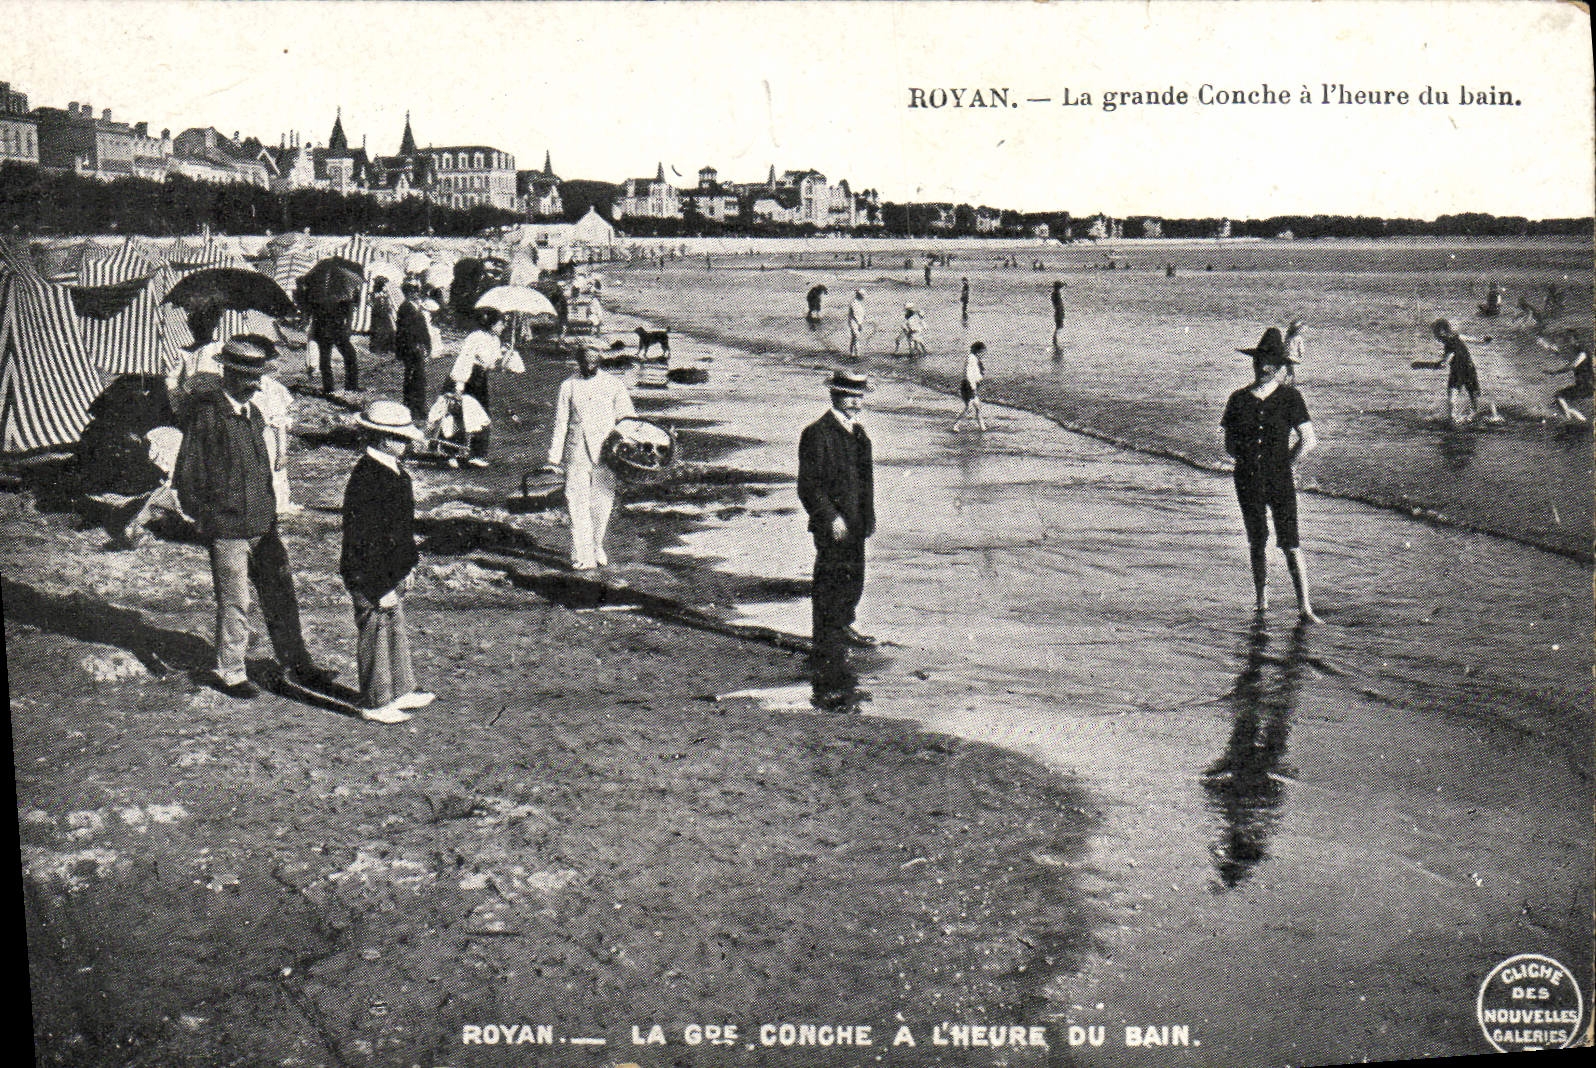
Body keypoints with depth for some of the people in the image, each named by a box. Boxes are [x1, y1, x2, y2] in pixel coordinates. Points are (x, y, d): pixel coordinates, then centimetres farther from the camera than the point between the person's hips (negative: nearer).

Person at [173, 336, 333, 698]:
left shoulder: (253, 413, 11)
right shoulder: (206, 414, -11)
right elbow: (187, 474, -8)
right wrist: (201, 517, -10)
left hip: (263, 523, 7)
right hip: (227, 528, -7)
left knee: (281, 595, 11)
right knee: (234, 603, 3)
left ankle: (295, 664, 23)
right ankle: (230, 673, 19)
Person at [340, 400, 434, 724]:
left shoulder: (394, 470, 7)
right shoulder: (366, 479, -24)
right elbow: (365, 539, -24)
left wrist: (409, 565, 19)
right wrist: (382, 587, -22)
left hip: (392, 574, 10)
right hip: (371, 579, -10)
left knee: (396, 631, 20)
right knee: (376, 636, 4)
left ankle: (400, 691, 35)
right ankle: (375, 705, 17)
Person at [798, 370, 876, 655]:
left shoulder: (859, 432, 13)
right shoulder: (816, 434, -14)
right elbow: (808, 485, -16)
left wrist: (869, 516, 16)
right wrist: (831, 518, -19)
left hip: (856, 525, 8)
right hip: (831, 526, -8)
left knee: (853, 578, 19)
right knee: (830, 582, 0)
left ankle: (843, 628, 37)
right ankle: (826, 645, 11)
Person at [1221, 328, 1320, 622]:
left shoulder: (1289, 397, -4)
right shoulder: (1239, 399, 4)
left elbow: (1309, 440, -4)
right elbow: (1230, 445, 13)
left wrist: (1285, 463, 1)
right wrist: (1248, 460, 2)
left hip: (1280, 480, -3)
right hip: (1248, 481, 3)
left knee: (1290, 543, -7)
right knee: (1257, 542, 12)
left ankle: (1304, 606, -3)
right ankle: (1261, 601, 25)